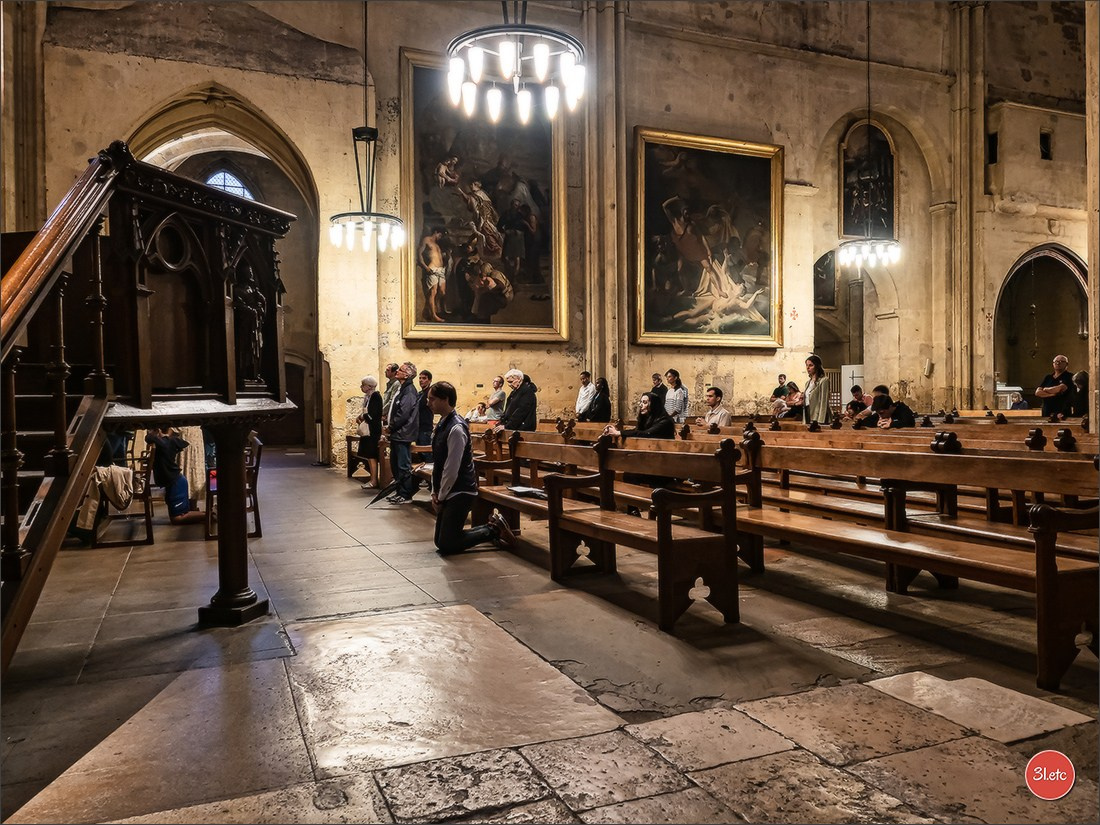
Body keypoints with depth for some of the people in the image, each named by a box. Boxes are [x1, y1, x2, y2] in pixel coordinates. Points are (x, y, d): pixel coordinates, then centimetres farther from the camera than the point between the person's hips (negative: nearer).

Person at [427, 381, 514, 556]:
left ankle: (494, 530, 6)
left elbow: (452, 469, -21)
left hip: (460, 493, -9)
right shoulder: (442, 425, 8)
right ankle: (492, 527, 19)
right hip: (447, 493, 9)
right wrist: (435, 492, 6)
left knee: (446, 545, -7)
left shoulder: (456, 429, -21)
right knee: (440, 541, 14)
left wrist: (440, 497, -11)